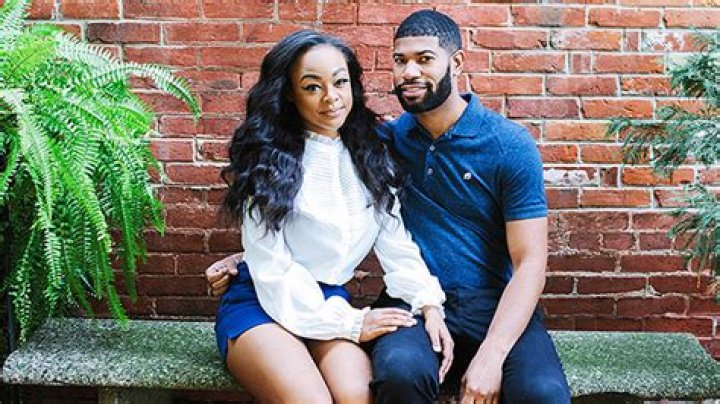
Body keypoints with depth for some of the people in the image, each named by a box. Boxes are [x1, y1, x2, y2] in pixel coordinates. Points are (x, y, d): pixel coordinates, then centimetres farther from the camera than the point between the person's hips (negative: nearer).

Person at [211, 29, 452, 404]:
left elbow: (396, 241, 3)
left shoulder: (370, 155, 7)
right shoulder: (269, 161, -8)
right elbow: (271, 268, -11)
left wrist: (429, 303, -13)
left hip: (330, 302, 4)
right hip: (264, 304, -3)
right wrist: (349, 323, -14)